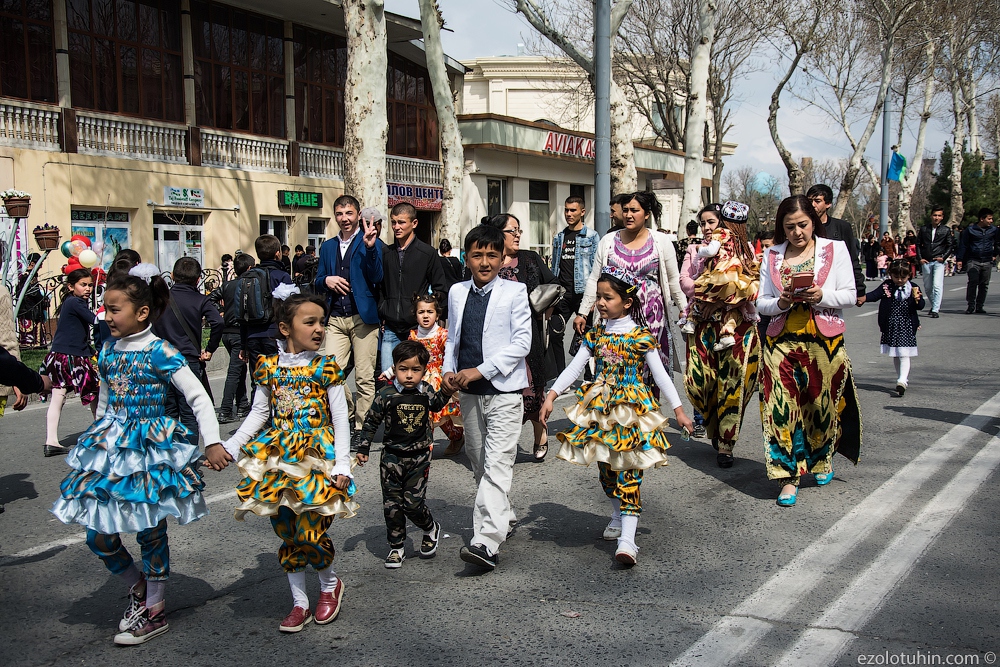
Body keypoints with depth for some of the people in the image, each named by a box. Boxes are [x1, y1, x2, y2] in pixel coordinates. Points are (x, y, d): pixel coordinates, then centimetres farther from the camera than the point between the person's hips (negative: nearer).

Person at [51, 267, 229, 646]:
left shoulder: (160, 353, -13)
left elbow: (199, 398, -13)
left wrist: (213, 443, -20)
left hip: (150, 446, -6)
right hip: (110, 445, 6)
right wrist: (96, 443, 19)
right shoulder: (108, 352, 5)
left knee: (150, 531, 3)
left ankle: (154, 613, 18)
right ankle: (138, 589, 30)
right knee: (98, 533, 6)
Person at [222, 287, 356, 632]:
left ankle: (331, 583, 22)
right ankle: (300, 604, 22)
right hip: (279, 458, 3)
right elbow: (258, 413, 11)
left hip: (317, 456, -3)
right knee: (287, 534, 7)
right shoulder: (269, 368, 3)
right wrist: (230, 447, 2)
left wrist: (342, 464, -13)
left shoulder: (326, 369, -5)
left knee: (309, 533, -9)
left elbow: (341, 419, -5)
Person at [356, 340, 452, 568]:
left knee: (413, 503, -2)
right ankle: (396, 547, 20)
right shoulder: (387, 394, -8)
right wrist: (363, 448, 0)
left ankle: (431, 529, 27)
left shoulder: (426, 391, -2)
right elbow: (371, 422, 1)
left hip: (419, 457, 0)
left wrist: (446, 391, -1)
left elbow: (436, 404, 16)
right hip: (392, 457, 0)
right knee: (392, 505, 5)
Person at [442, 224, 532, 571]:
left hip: (504, 390, -6)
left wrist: (480, 370, -16)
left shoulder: (514, 292, -6)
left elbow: (522, 342, -11)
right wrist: (449, 370, -1)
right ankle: (504, 518, 35)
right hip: (468, 393, 6)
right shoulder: (457, 292, 9)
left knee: (497, 464, -13)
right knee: (478, 461, 16)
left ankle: (486, 542, -19)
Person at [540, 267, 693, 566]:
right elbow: (573, 368, 3)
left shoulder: (640, 337, -6)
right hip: (600, 411, 4)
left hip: (632, 411, -4)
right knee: (606, 468, 14)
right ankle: (618, 516, 36)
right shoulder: (595, 335, 5)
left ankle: (627, 539, -12)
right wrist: (551, 395, -6)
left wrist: (678, 410, -3)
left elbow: (660, 375, -3)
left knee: (628, 473, -7)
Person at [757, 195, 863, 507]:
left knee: (823, 401, 8)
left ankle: (821, 460, 35)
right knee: (782, 406, -7)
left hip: (826, 340, -1)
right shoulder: (772, 255, 8)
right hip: (782, 340, 1)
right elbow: (762, 302, 8)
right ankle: (789, 476, -1)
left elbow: (850, 295, 0)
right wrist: (782, 302, -13)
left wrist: (821, 296, -18)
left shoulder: (835, 249, 3)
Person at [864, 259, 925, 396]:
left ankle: (902, 381, -19)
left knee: (904, 354, -11)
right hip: (890, 327, 3)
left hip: (906, 326, -2)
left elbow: (920, 307, -4)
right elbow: (875, 295, -13)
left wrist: (917, 299, -27)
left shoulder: (913, 288, -1)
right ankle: (903, 379, 25)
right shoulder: (886, 286, 0)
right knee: (895, 355, 12)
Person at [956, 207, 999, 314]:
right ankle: (971, 305, -8)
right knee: (973, 282, -14)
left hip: (987, 262, 3)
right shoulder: (970, 229, -1)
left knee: (984, 285, 4)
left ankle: (979, 306, 11)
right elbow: (963, 245, 2)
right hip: (973, 261, -3)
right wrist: (960, 259, -3)